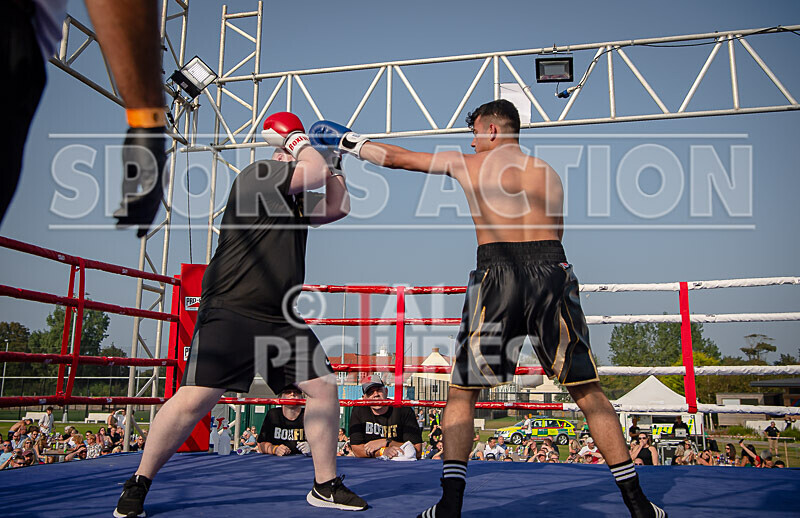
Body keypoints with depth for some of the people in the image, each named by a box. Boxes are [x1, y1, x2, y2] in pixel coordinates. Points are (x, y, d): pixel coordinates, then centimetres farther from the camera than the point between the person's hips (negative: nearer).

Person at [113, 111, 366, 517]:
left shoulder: (296, 202, 20)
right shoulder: (257, 174, -5)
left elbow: (338, 207, 23)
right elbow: (316, 173, -14)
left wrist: (334, 161, 20)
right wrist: (299, 141, 4)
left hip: (280, 318, 8)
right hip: (230, 312, -8)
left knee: (323, 388, 3)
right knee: (195, 399, -12)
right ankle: (137, 485, 11)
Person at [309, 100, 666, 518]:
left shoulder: (466, 164, 11)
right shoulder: (549, 173, 19)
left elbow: (397, 159, 20)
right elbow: (554, 235, 17)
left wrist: (350, 142, 34)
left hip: (499, 274, -3)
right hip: (553, 271, 3)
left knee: (462, 392, 10)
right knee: (587, 390, 11)